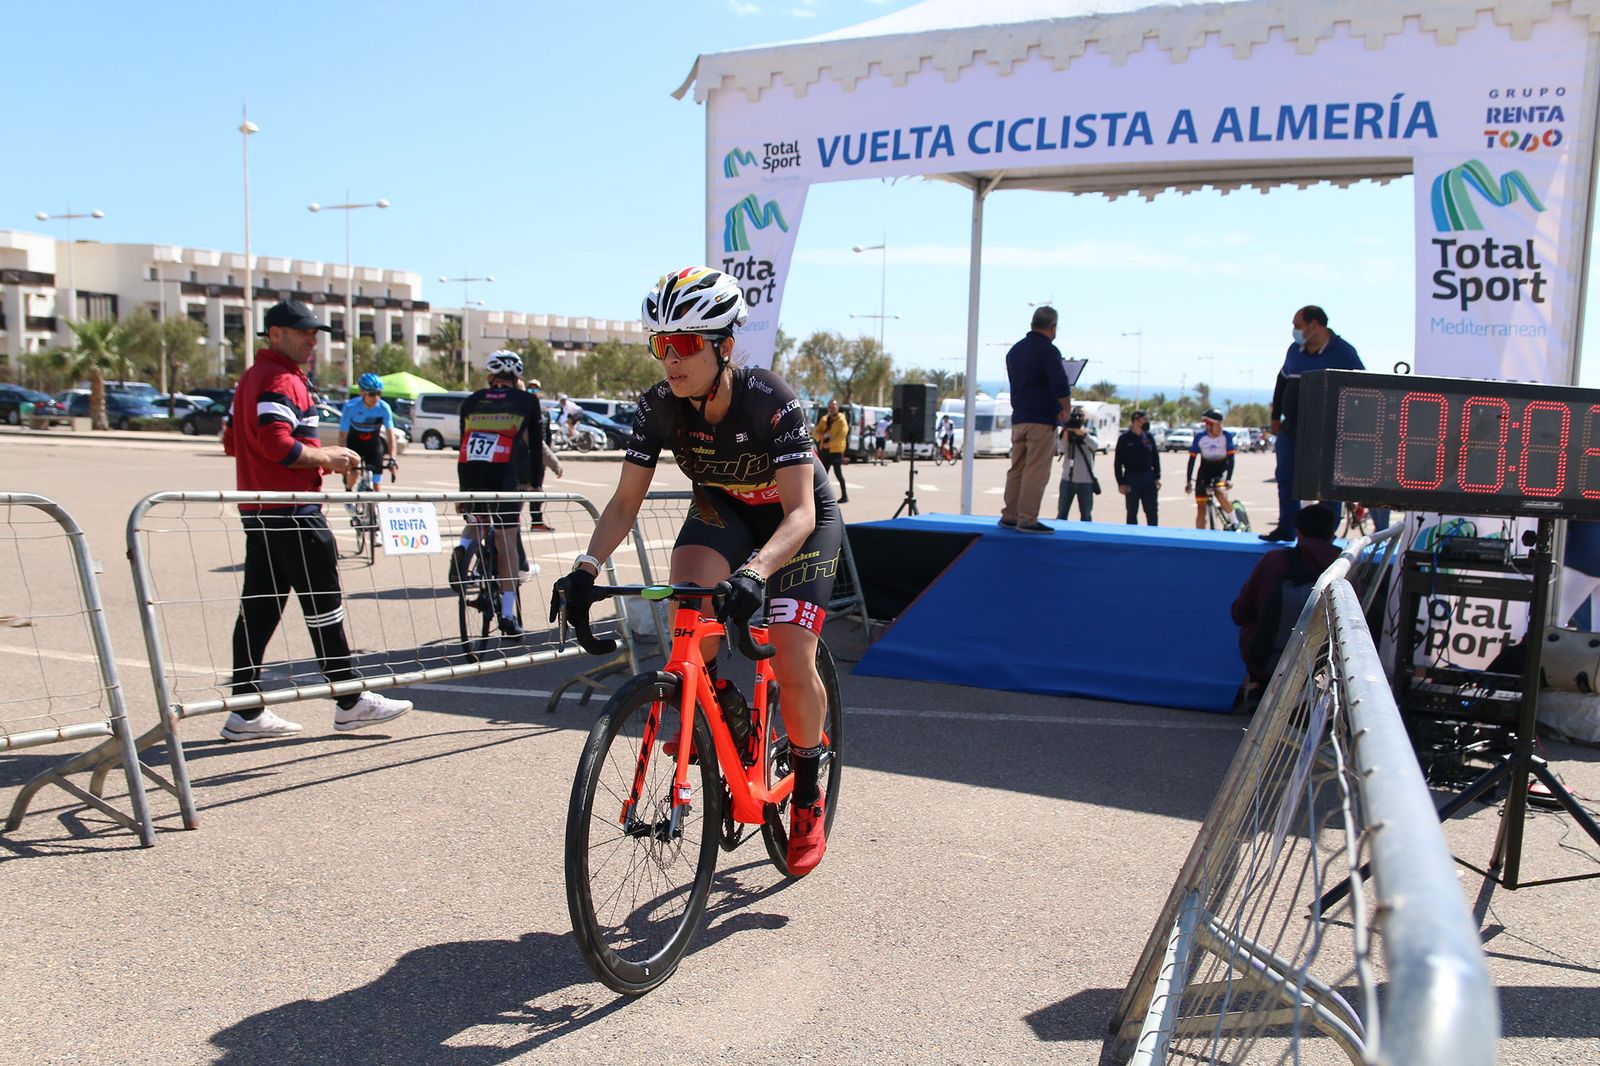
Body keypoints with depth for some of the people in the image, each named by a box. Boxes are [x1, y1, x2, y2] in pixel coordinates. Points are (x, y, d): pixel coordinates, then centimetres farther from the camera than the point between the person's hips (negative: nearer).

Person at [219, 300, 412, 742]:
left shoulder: (252, 378, 19)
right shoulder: (281, 380, -13)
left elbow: (237, 442, 22)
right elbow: (277, 444, -24)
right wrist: (325, 457, -11)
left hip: (257, 508, 10)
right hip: (291, 511, -10)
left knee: (258, 606, 8)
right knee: (323, 602, -2)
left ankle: (246, 711, 10)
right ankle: (350, 702, 6)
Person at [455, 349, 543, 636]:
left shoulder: (471, 401, 22)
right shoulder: (526, 401, 14)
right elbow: (535, 444, 15)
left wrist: (463, 487, 33)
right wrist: (535, 482, 25)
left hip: (468, 470, 3)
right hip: (503, 472, -3)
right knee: (506, 542, 3)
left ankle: (463, 549, -1)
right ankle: (507, 613, 0)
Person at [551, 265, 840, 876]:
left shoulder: (771, 401, -33)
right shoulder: (660, 407, -20)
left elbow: (799, 512, -38)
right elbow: (625, 501, -15)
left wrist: (754, 572, -56)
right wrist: (587, 567, -32)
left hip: (801, 520, -3)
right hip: (722, 510, 4)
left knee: (792, 662, -18)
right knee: (688, 587, -32)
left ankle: (807, 793, 7)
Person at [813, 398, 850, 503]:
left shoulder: (841, 420, -6)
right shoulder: (824, 419, 14)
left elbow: (842, 435, -18)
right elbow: (815, 431, 10)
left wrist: (829, 443, -20)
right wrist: (822, 436, -13)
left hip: (836, 450, -7)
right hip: (825, 451, 7)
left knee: (838, 473, -7)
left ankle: (845, 496, -1)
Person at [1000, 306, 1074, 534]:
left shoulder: (1014, 350, 14)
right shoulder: (1048, 350, -11)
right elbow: (1060, 386, -20)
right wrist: (1066, 408, -4)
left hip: (1018, 418, 8)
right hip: (1042, 419, -8)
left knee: (1017, 468, 12)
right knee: (1036, 472, -6)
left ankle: (1009, 516, 14)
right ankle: (1027, 520, -7)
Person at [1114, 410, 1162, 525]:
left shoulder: (1149, 437, 7)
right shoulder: (1125, 438, -5)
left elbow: (1156, 458, 12)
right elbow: (1117, 462, -5)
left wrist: (1157, 477, 5)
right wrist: (1121, 483, -9)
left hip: (1148, 479, 3)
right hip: (1131, 480, -3)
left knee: (1152, 512, 6)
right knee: (1132, 513, 5)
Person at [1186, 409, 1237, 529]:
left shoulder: (1226, 436, -14)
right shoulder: (1199, 438, -12)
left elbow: (1231, 459, -13)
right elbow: (1192, 460, -7)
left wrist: (1228, 479, -23)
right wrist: (1188, 481, -10)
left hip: (1221, 471, -1)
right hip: (1205, 472, 1)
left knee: (1221, 494, -29)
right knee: (1201, 508, -2)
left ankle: (1234, 522, -5)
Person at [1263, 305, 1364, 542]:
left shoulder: (1343, 352, -8)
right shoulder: (1295, 350, 9)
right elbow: (1282, 382, 20)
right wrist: (1276, 417, 19)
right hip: (1291, 429, 6)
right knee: (1286, 478, 9)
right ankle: (1285, 528, 19)